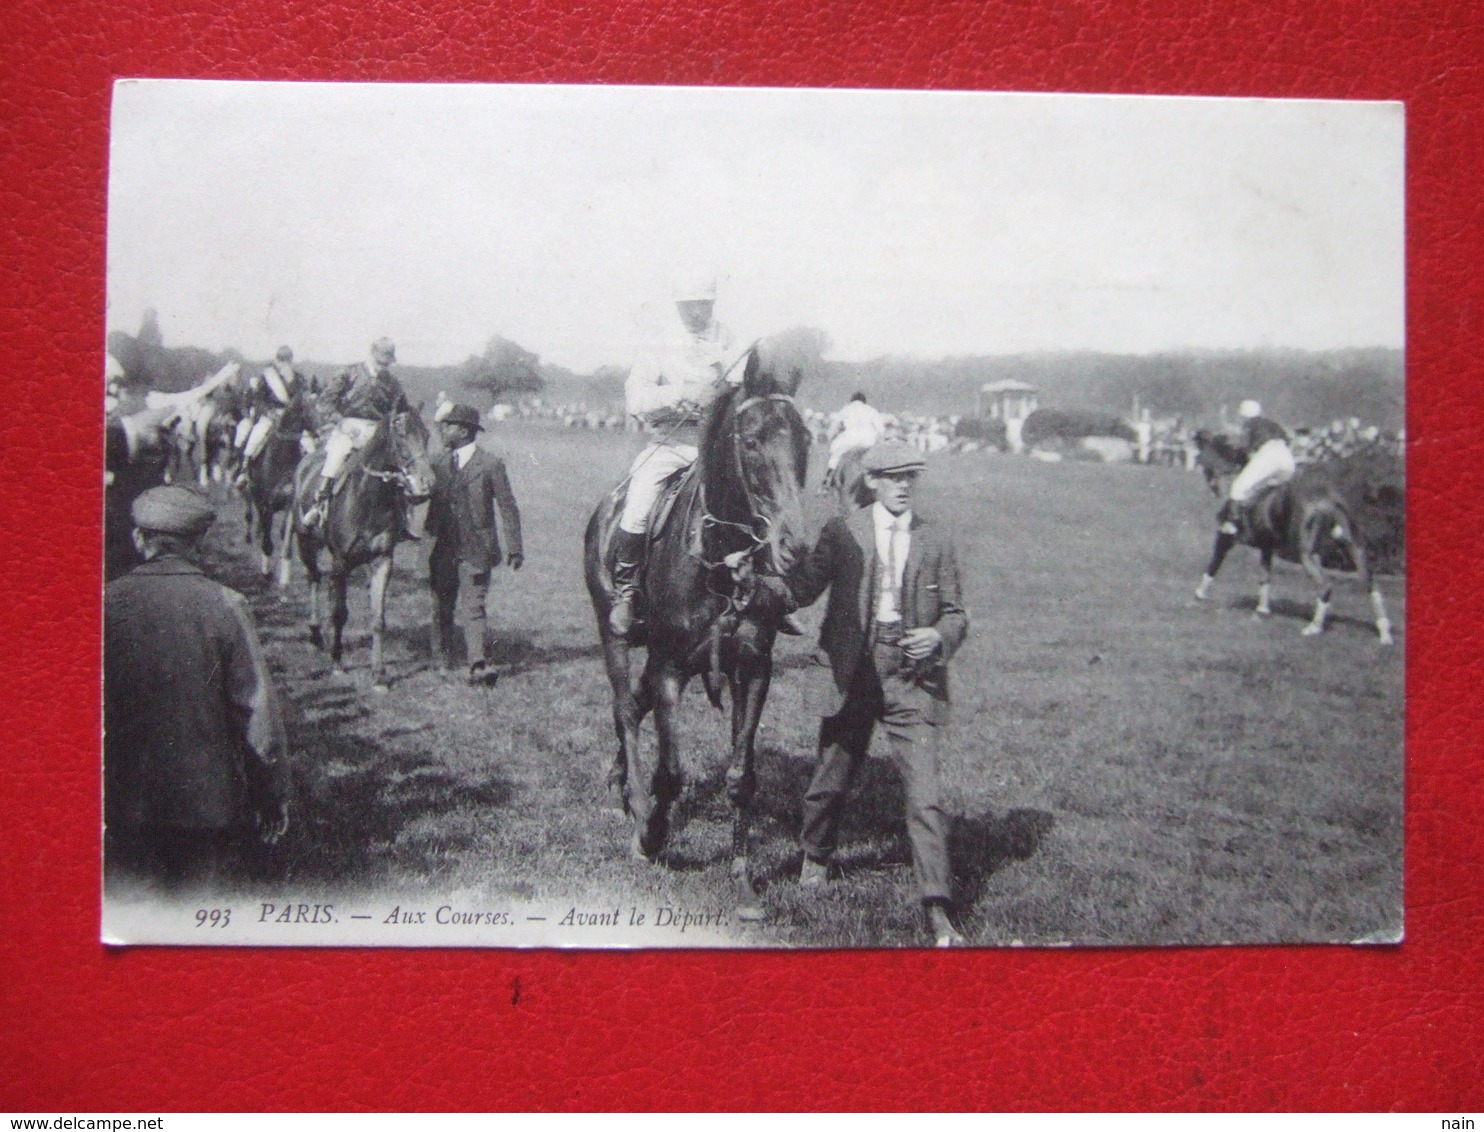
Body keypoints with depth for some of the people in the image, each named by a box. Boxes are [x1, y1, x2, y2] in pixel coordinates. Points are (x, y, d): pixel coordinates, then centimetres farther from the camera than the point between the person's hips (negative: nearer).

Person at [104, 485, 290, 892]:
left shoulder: (108, 603, -6)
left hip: (124, 806, 1)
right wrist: (273, 795, 2)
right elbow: (257, 709, -9)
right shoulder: (225, 606, -10)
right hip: (209, 802, -1)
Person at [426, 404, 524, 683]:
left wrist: (514, 548, -6)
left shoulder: (491, 464, -5)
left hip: (476, 550, -5)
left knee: (474, 607, -9)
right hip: (444, 549, 5)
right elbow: (433, 504, 16)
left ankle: (479, 665, -12)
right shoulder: (439, 464, 9)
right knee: (441, 606, 12)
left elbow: (508, 508, -3)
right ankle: (440, 661, 23)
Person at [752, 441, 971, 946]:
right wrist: (753, 582, -20)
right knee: (830, 780, 16)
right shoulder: (841, 532, 1)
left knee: (925, 797, -8)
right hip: (853, 675, 0)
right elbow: (800, 588, -3)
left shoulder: (936, 540, 5)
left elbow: (955, 612, 7)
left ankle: (937, 912, -5)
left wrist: (940, 636, -14)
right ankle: (816, 858, 45)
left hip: (912, 681, 0)